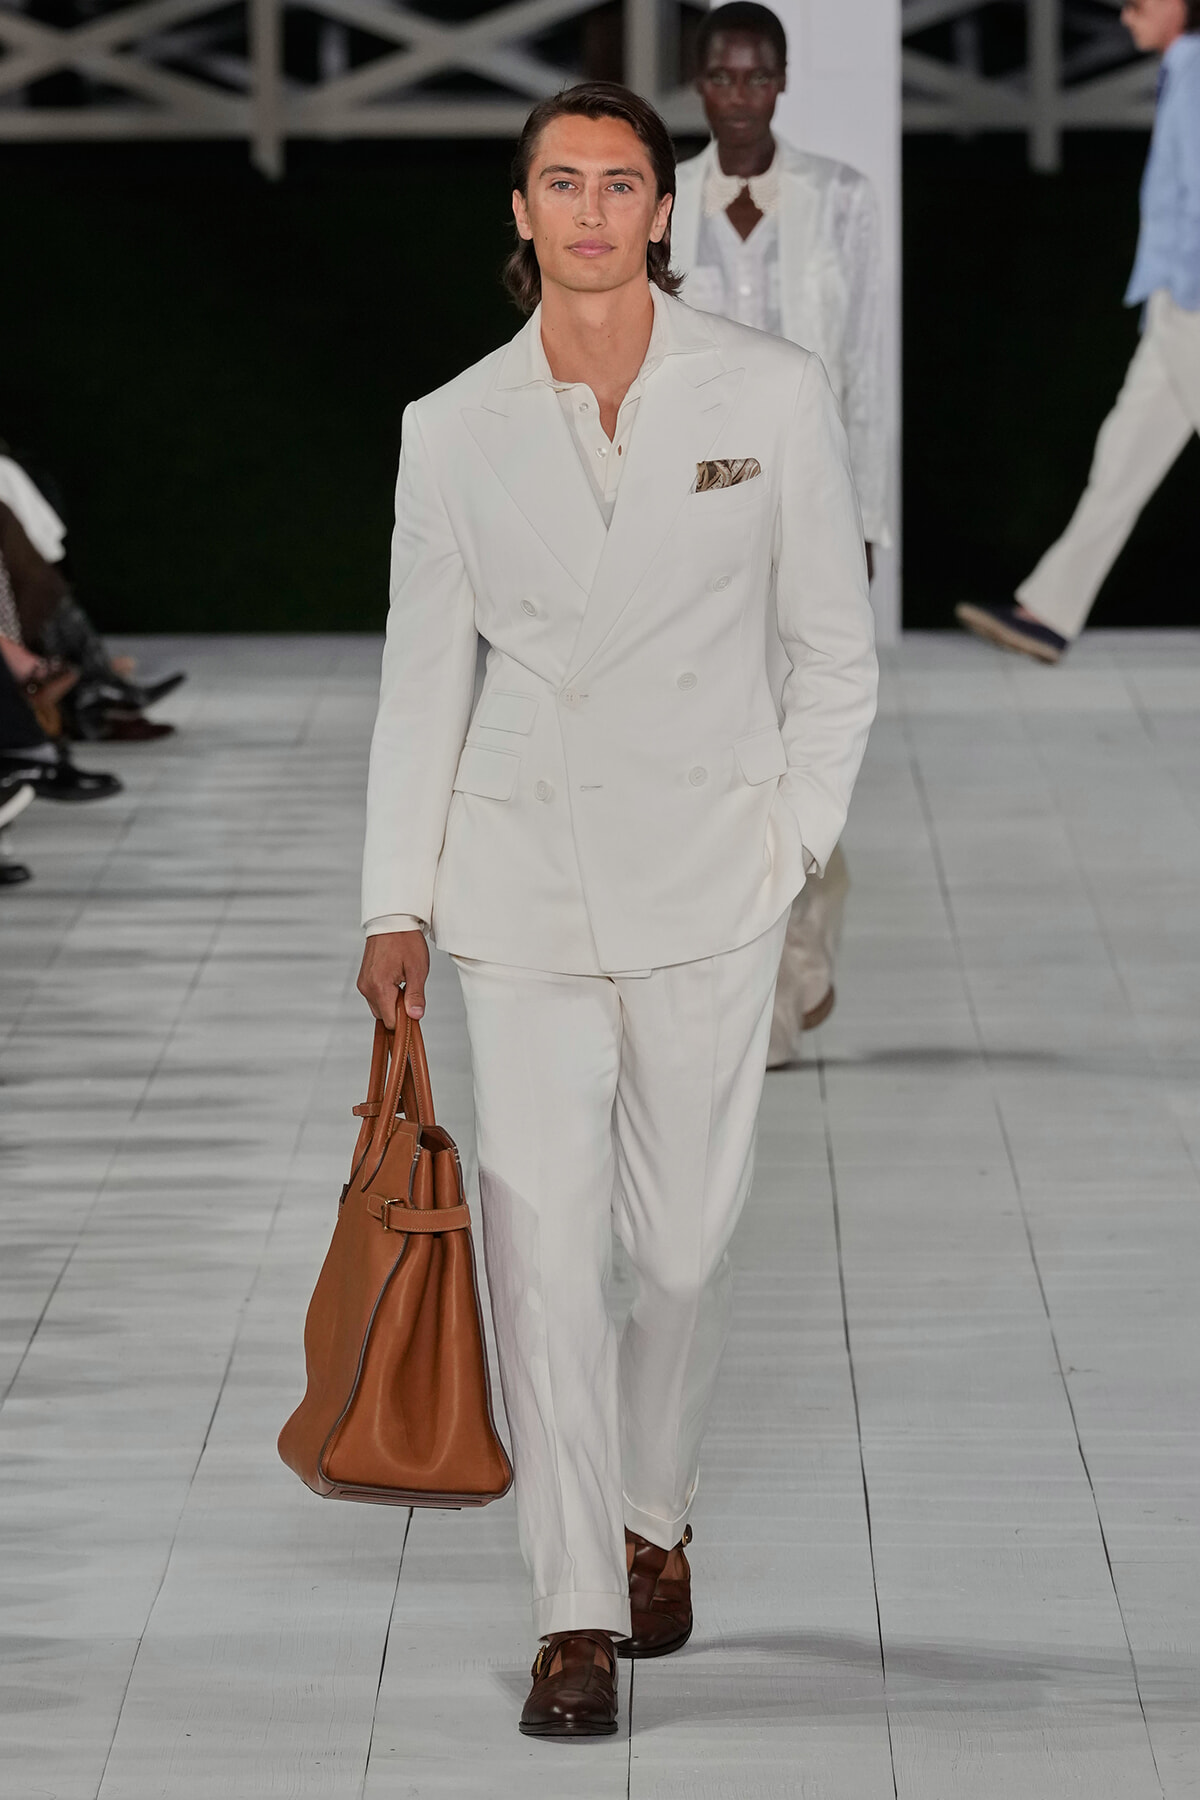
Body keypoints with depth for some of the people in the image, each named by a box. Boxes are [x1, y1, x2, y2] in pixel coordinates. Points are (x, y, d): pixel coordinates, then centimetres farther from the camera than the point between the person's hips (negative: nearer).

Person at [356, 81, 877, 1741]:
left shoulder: (773, 395, -3)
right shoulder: (454, 429, 1)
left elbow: (836, 651, 4)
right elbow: (424, 679, 7)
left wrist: (797, 844, 0)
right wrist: (396, 906, 6)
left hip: (707, 877, -1)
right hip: (521, 883, 1)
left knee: (687, 1241, 7)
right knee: (542, 1243, -5)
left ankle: (655, 1519, 34)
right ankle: (578, 1614, 2)